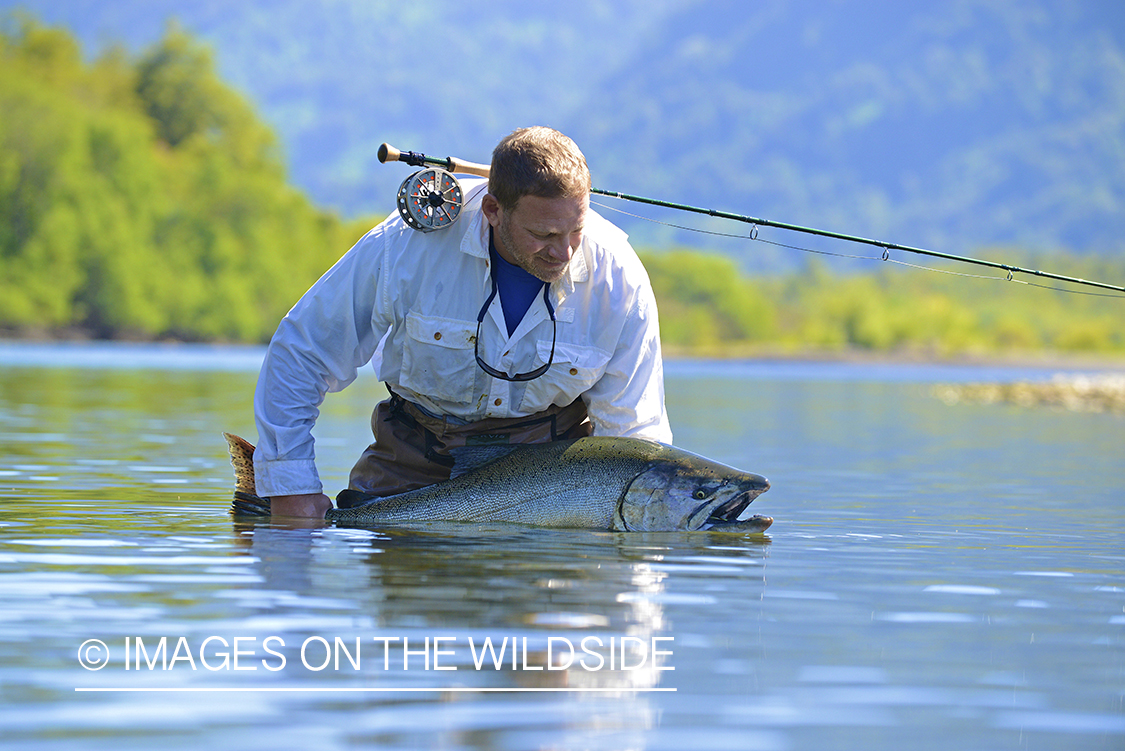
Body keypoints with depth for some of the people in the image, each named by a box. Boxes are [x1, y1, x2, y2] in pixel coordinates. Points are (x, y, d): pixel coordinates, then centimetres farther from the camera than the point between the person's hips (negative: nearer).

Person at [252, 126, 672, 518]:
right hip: (418, 455, 1)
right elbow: (299, 351, -12)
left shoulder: (619, 281, -20)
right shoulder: (409, 244, -24)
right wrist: (289, 486, -14)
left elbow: (632, 432, -9)